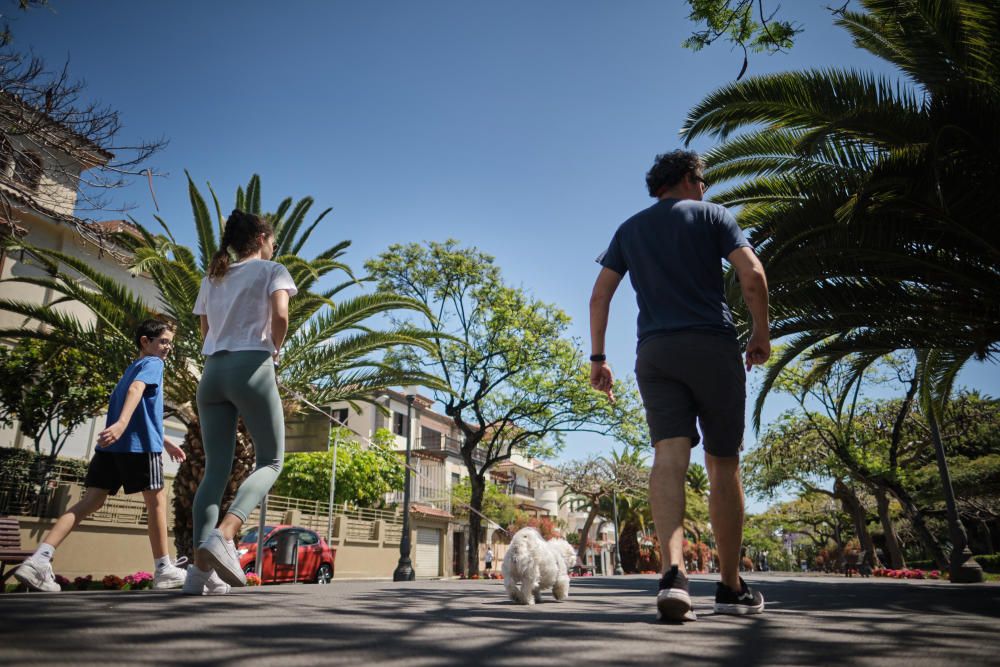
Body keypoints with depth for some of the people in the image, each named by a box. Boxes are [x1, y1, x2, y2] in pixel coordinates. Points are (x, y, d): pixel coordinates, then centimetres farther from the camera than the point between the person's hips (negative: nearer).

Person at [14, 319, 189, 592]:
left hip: (111, 444, 8)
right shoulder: (152, 363, 1)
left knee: (91, 502, 3)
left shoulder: (130, 368, 29)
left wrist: (166, 443, 38)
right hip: (140, 444, -8)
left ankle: (39, 559, -11)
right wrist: (122, 423, -37)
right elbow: (136, 389, -21)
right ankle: (163, 569, 9)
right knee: (156, 501, 2)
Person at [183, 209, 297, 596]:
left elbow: (206, 331, 19)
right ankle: (223, 535, -21)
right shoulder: (272, 270, 5)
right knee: (270, 461, 2)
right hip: (251, 367, -5)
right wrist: (275, 349, 3)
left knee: (215, 469, 4)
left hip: (212, 370, 6)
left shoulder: (212, 278, 22)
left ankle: (202, 568, -5)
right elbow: (280, 315, -12)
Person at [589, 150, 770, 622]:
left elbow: (600, 295, 10)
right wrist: (761, 334, 6)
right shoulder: (711, 215, 9)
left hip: (654, 352, 3)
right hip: (713, 346, -2)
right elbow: (752, 274, -5)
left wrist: (598, 358, 11)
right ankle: (731, 588, 13)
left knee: (669, 456, -9)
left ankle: (673, 571, -30)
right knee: (723, 465, 5)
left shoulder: (629, 229, 19)